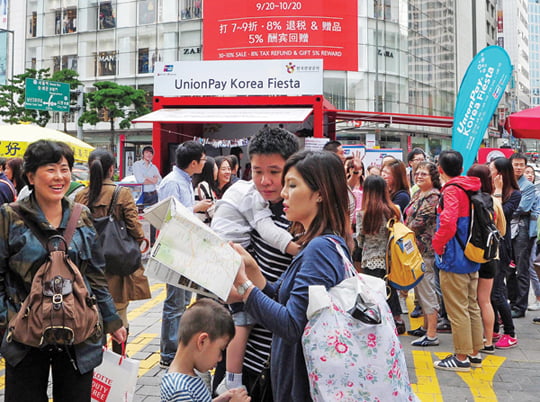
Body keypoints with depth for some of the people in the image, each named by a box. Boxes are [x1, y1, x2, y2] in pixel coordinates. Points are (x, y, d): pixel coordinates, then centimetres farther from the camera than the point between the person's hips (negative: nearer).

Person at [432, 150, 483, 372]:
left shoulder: (451, 190, -17)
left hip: (454, 259, -9)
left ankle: (461, 358, 8)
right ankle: (475, 353, 25)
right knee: (472, 306, 16)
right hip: (473, 258, 9)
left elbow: (448, 223, -30)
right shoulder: (472, 189, 9)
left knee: (457, 310, 0)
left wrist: (438, 243, -14)